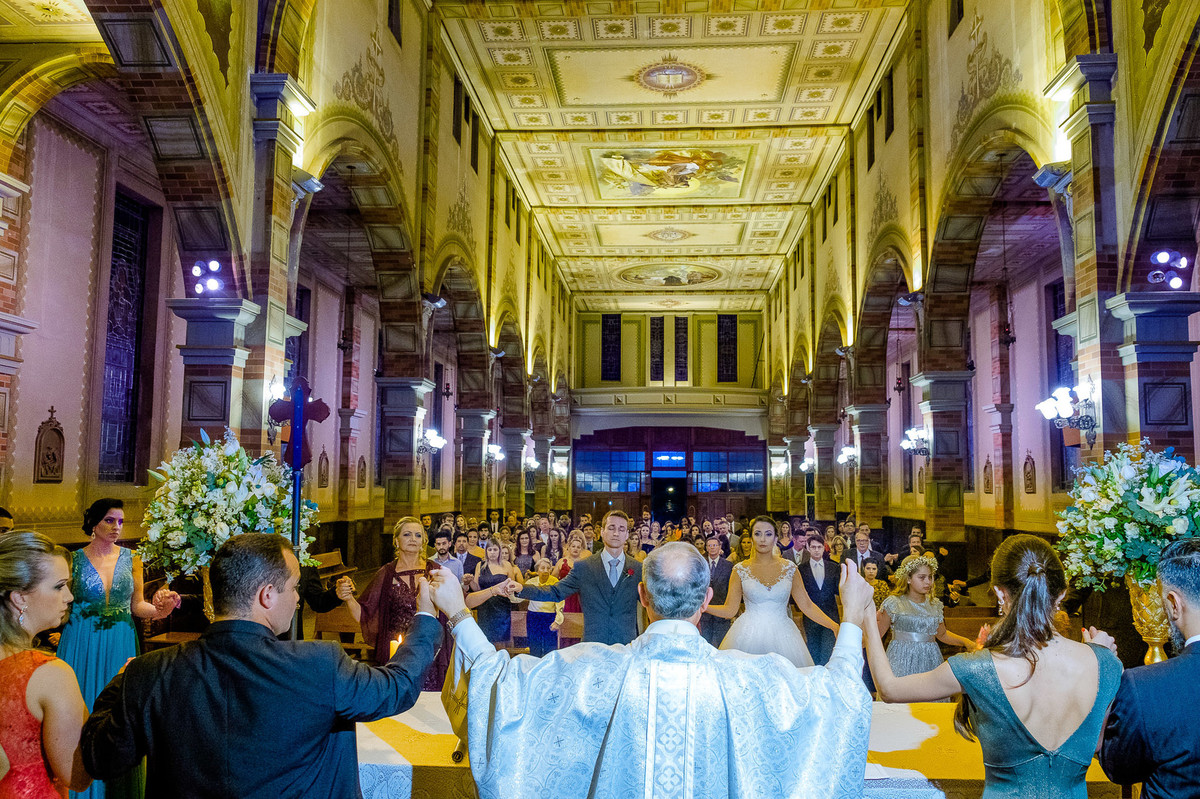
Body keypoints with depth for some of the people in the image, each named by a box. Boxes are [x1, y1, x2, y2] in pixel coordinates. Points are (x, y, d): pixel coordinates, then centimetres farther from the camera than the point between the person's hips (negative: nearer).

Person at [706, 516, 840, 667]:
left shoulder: (789, 568, 5)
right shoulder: (740, 570, 2)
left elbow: (807, 606, 6)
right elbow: (729, 610, 2)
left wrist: (836, 627, -4)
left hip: (782, 636, 1)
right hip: (749, 637, -1)